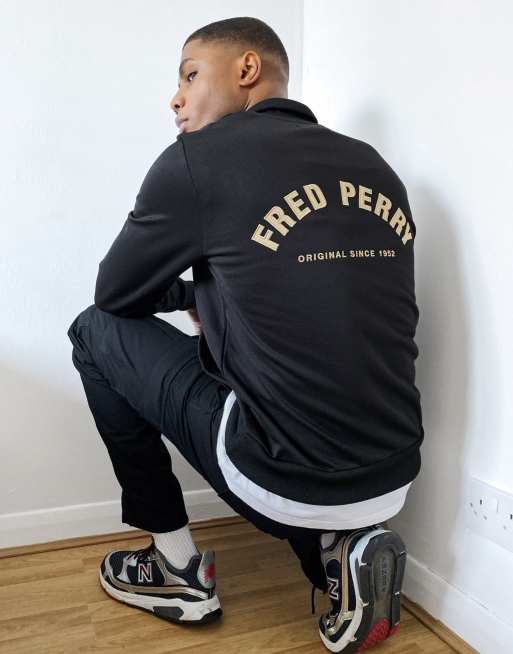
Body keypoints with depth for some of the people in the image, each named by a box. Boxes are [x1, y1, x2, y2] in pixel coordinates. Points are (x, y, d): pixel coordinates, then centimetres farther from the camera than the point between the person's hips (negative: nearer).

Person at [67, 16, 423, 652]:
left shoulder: (198, 157, -8)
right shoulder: (376, 168, 8)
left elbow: (115, 293, 5)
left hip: (288, 485, -6)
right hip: (392, 481, 7)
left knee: (96, 331, 10)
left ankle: (180, 570, 16)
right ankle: (340, 549, 13)